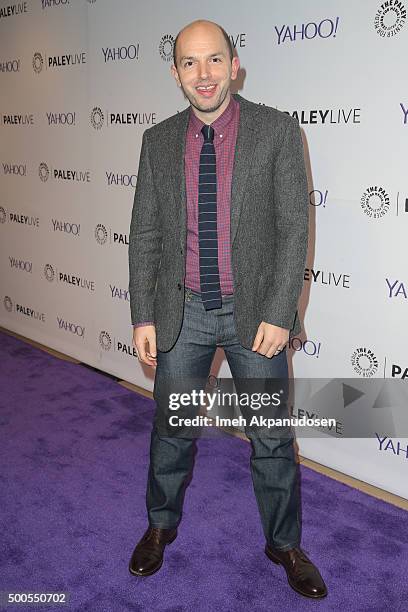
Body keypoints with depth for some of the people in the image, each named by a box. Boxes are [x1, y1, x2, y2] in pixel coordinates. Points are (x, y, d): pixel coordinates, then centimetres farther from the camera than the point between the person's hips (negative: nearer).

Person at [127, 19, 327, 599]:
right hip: (182, 312, 2)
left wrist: (279, 313, -14)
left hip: (256, 312, -2)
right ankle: (161, 525, 41)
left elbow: (293, 227, -8)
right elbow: (145, 234, 4)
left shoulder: (277, 130, -5)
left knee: (272, 438, 10)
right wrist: (143, 317, 0)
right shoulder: (158, 140, 3)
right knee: (172, 431, 16)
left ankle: (284, 544, 33)